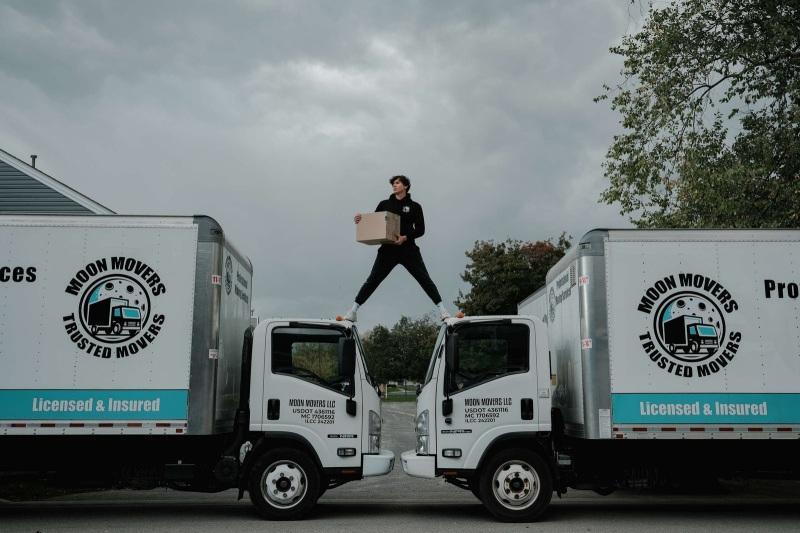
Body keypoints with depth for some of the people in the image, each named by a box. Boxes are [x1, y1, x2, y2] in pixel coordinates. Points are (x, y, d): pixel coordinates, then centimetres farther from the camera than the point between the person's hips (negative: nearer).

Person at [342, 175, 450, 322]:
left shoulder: (414, 206, 7)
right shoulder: (384, 204, 13)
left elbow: (420, 230, 1)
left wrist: (405, 237, -16)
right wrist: (361, 220, -8)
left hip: (409, 250, -1)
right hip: (388, 249, 1)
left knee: (425, 279, -5)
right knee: (372, 280, -3)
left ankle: (442, 310, 0)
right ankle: (352, 311, -1)